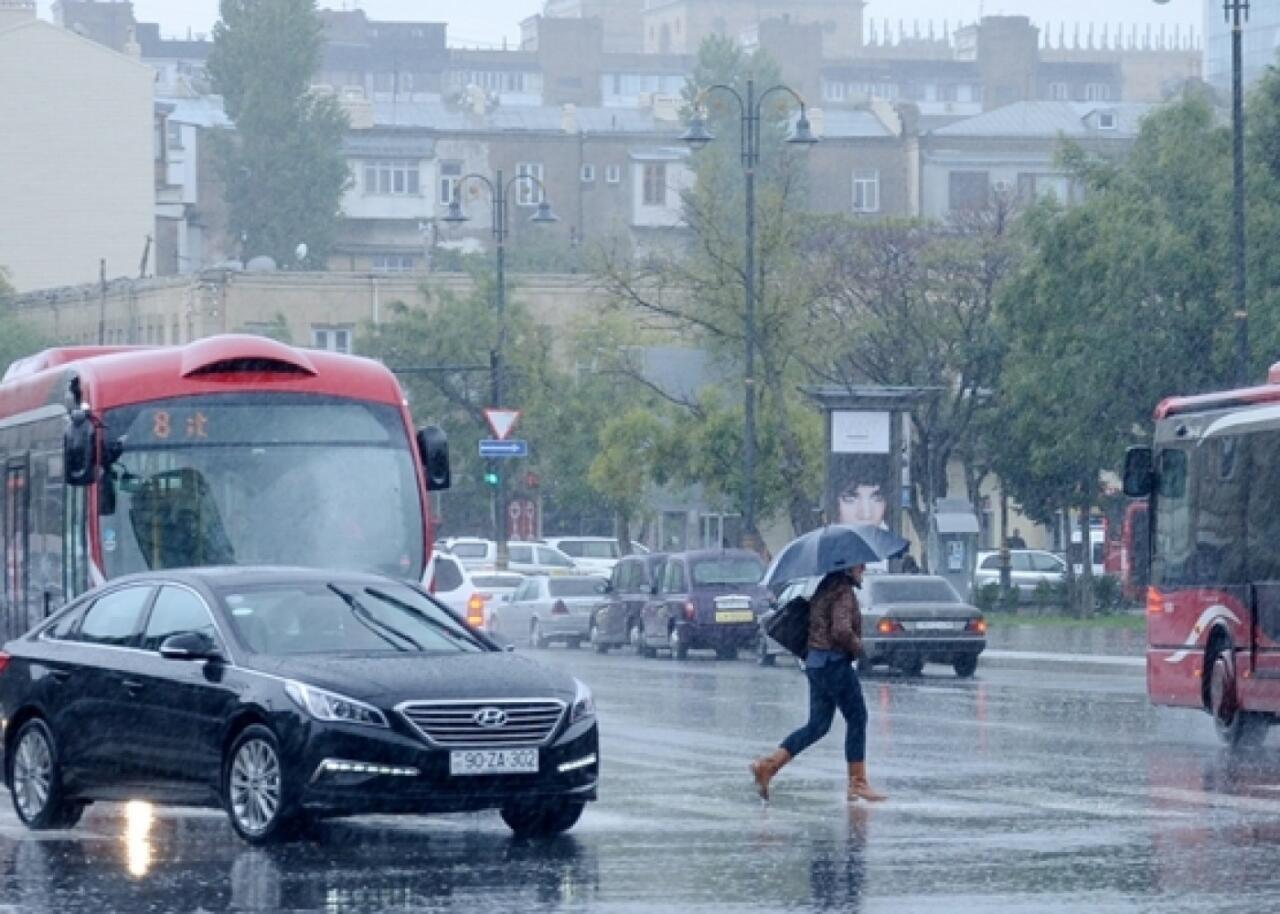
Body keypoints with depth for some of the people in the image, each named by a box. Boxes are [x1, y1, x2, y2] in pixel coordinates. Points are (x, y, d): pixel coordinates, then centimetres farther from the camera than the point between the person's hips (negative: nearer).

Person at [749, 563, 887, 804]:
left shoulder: (825, 588, 14)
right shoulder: (843, 591, -15)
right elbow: (841, 630, -26)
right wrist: (857, 646, -9)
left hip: (815, 663, 9)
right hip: (835, 662, -9)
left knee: (817, 725, 11)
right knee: (857, 720, 2)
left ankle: (768, 765, 2)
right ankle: (858, 783, 4)